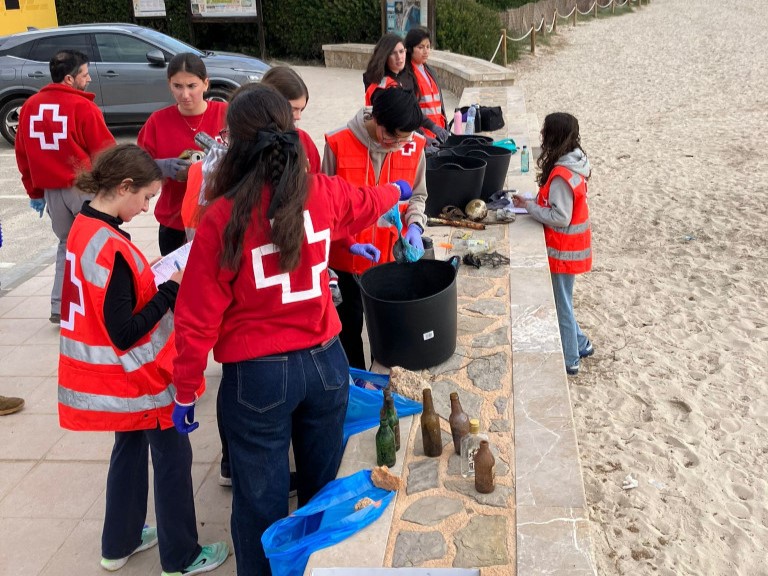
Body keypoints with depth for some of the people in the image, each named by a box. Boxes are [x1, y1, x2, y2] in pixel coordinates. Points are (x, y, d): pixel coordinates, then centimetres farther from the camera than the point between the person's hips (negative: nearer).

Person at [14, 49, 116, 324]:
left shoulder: (30, 106, 6)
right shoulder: (82, 107, -13)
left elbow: (22, 154, 10)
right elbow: (106, 152, -12)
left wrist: (34, 191, 17)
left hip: (52, 190, 6)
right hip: (85, 188, -6)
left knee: (66, 245, 18)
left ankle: (60, 308, 16)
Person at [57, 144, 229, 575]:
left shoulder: (84, 229, 1)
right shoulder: (113, 249, -28)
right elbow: (125, 334, -26)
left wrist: (147, 276, 3)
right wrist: (172, 289, -20)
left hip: (120, 378, 9)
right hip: (140, 377, -9)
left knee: (131, 447, 24)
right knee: (173, 458, 8)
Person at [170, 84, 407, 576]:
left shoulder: (223, 217, -16)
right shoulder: (323, 193, -5)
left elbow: (198, 317, -11)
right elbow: (369, 203, 19)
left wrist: (186, 391, 1)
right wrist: (397, 190, 42)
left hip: (257, 374, -4)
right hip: (325, 362, 4)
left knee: (262, 503, 12)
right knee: (323, 488, 22)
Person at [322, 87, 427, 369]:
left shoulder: (414, 146, -8)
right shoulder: (339, 144, -16)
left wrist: (414, 226, -11)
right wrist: (349, 243, -18)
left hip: (392, 253, 2)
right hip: (348, 256, -2)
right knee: (351, 318, 14)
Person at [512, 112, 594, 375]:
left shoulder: (561, 175, -27)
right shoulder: (574, 164, 3)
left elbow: (560, 217, -25)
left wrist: (529, 206, -17)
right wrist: (536, 200, 4)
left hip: (563, 249, -9)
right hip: (570, 245, 9)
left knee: (561, 304, 6)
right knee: (562, 301, 23)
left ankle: (569, 360, 20)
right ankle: (580, 344, 37)